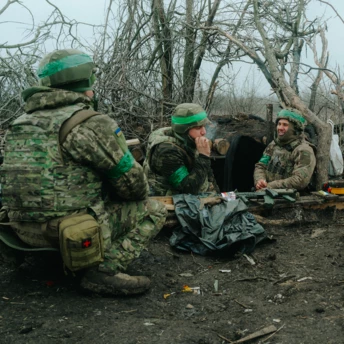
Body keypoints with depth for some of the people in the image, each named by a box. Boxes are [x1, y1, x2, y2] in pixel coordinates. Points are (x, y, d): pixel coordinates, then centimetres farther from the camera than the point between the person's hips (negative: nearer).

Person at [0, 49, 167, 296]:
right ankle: (106, 270, -9)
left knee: (101, 200, 33)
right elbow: (131, 181, -8)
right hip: (72, 232, -8)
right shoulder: (90, 123, -14)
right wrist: (139, 194, 15)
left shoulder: (22, 124, 11)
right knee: (154, 210, 7)